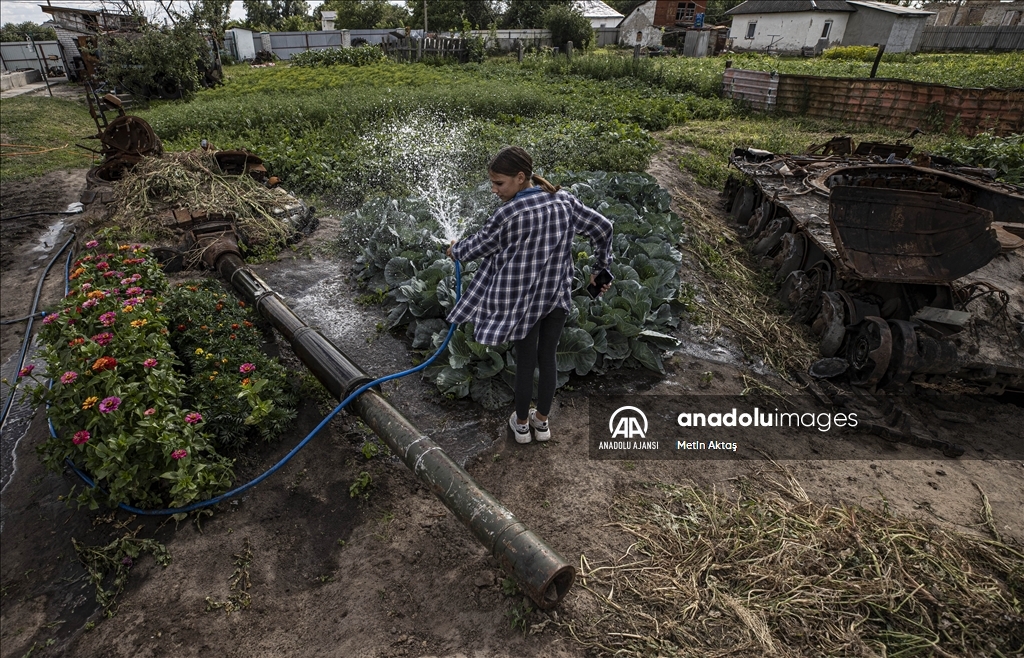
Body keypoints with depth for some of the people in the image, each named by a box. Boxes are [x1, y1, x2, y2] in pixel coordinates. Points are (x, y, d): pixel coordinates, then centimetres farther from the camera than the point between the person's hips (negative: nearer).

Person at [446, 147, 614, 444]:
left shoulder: (510, 212, -19)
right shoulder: (564, 200, -2)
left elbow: (482, 244, -4)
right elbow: (602, 227, 4)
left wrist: (456, 250, 17)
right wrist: (601, 269, 13)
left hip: (524, 300, -4)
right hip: (558, 296, 5)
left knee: (525, 361, 11)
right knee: (547, 358, 15)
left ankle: (521, 424, 29)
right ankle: (542, 422, 31)